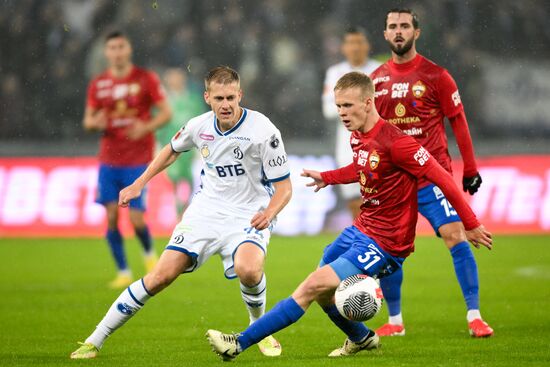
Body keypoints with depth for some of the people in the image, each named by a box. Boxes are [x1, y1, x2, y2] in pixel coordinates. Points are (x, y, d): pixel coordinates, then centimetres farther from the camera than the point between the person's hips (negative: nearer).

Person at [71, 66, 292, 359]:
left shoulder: (263, 131, -17)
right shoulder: (199, 126, -4)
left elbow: (284, 188, -11)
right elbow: (172, 150, 21)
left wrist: (269, 213, -31)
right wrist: (138, 184, 18)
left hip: (249, 216, -3)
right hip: (207, 209, 3)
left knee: (248, 269, -35)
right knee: (161, 276, -9)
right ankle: (94, 341, -1)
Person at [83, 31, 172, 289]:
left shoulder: (146, 79, -2)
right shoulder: (98, 84, 6)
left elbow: (165, 113, 0)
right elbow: (88, 120, 12)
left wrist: (146, 127, -19)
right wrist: (95, 122, -12)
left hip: (138, 160, -3)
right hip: (109, 159, 3)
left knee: (136, 219, -9)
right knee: (111, 216, -5)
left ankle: (149, 253, 24)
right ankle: (123, 272, 8)